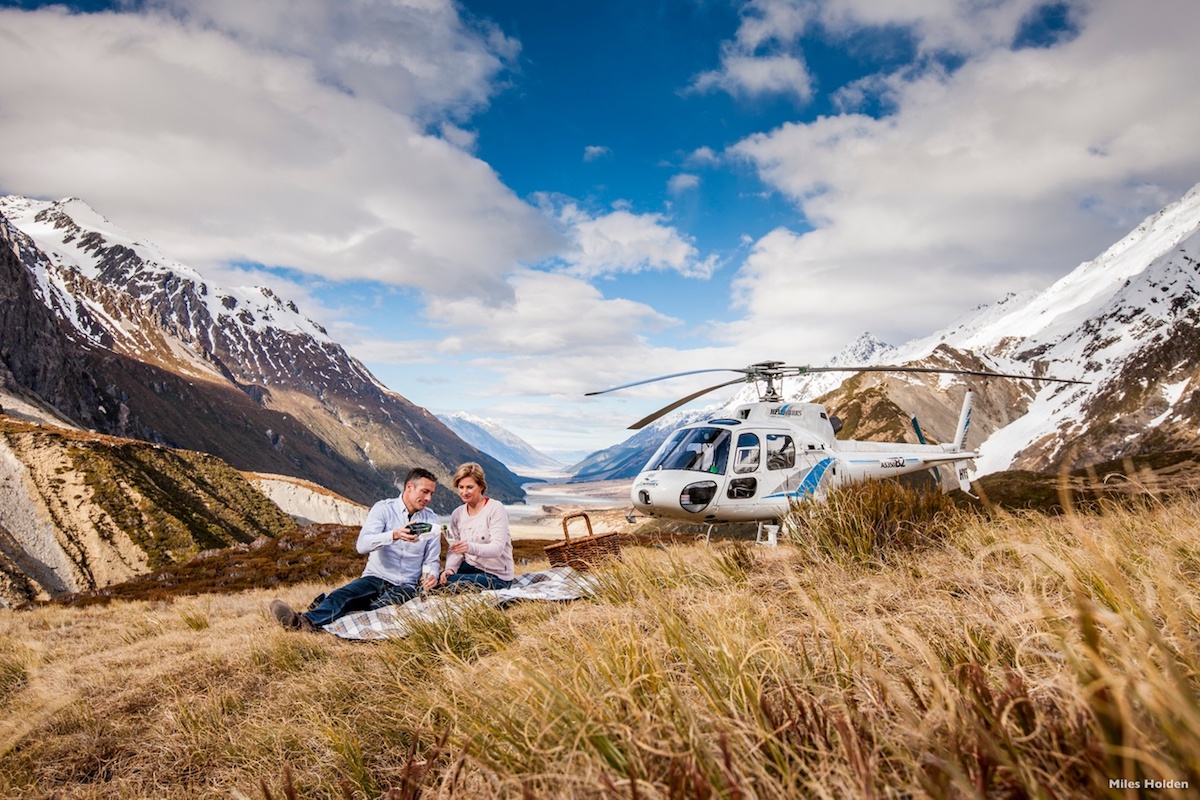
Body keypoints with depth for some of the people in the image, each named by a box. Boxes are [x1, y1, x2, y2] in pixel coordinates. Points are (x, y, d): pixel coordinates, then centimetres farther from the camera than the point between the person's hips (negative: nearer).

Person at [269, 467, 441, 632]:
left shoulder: (431, 520, 8)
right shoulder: (383, 508, -1)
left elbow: (431, 560, 13)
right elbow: (362, 545, -15)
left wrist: (432, 575, -11)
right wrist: (394, 535, -31)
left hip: (405, 586, 2)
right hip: (375, 578, -2)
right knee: (342, 595, -33)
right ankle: (306, 621, -59)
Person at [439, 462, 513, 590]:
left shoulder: (496, 510, -14)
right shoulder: (457, 514, 5)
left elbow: (497, 548, -24)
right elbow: (454, 550, 2)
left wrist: (471, 548, -42)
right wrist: (450, 568, -20)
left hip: (496, 575, -5)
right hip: (470, 566, 6)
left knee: (449, 583, -26)